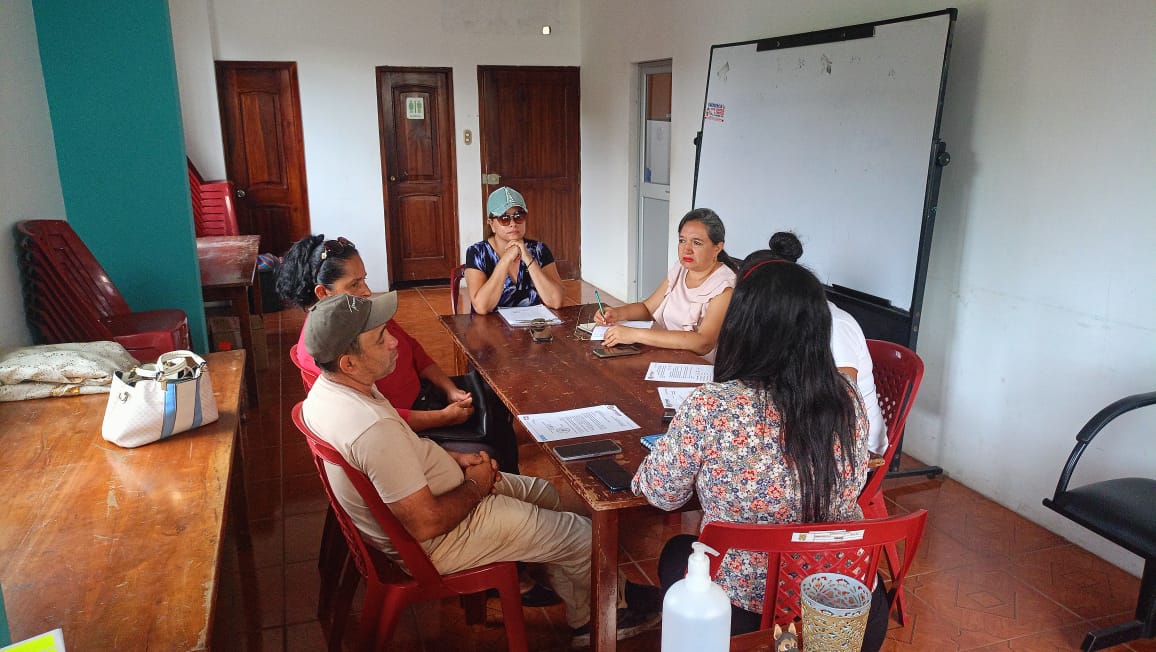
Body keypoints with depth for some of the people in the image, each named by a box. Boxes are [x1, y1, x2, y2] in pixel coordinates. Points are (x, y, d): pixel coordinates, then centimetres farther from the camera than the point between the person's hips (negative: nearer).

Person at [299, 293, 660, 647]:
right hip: (437, 542, -10)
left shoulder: (325, 390, -6)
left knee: (543, 494, 20)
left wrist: (456, 458, 1)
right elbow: (426, 524, -31)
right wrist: (476, 486, -14)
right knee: (585, 537, 1)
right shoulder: (373, 428, -38)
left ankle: (583, 618, 33)